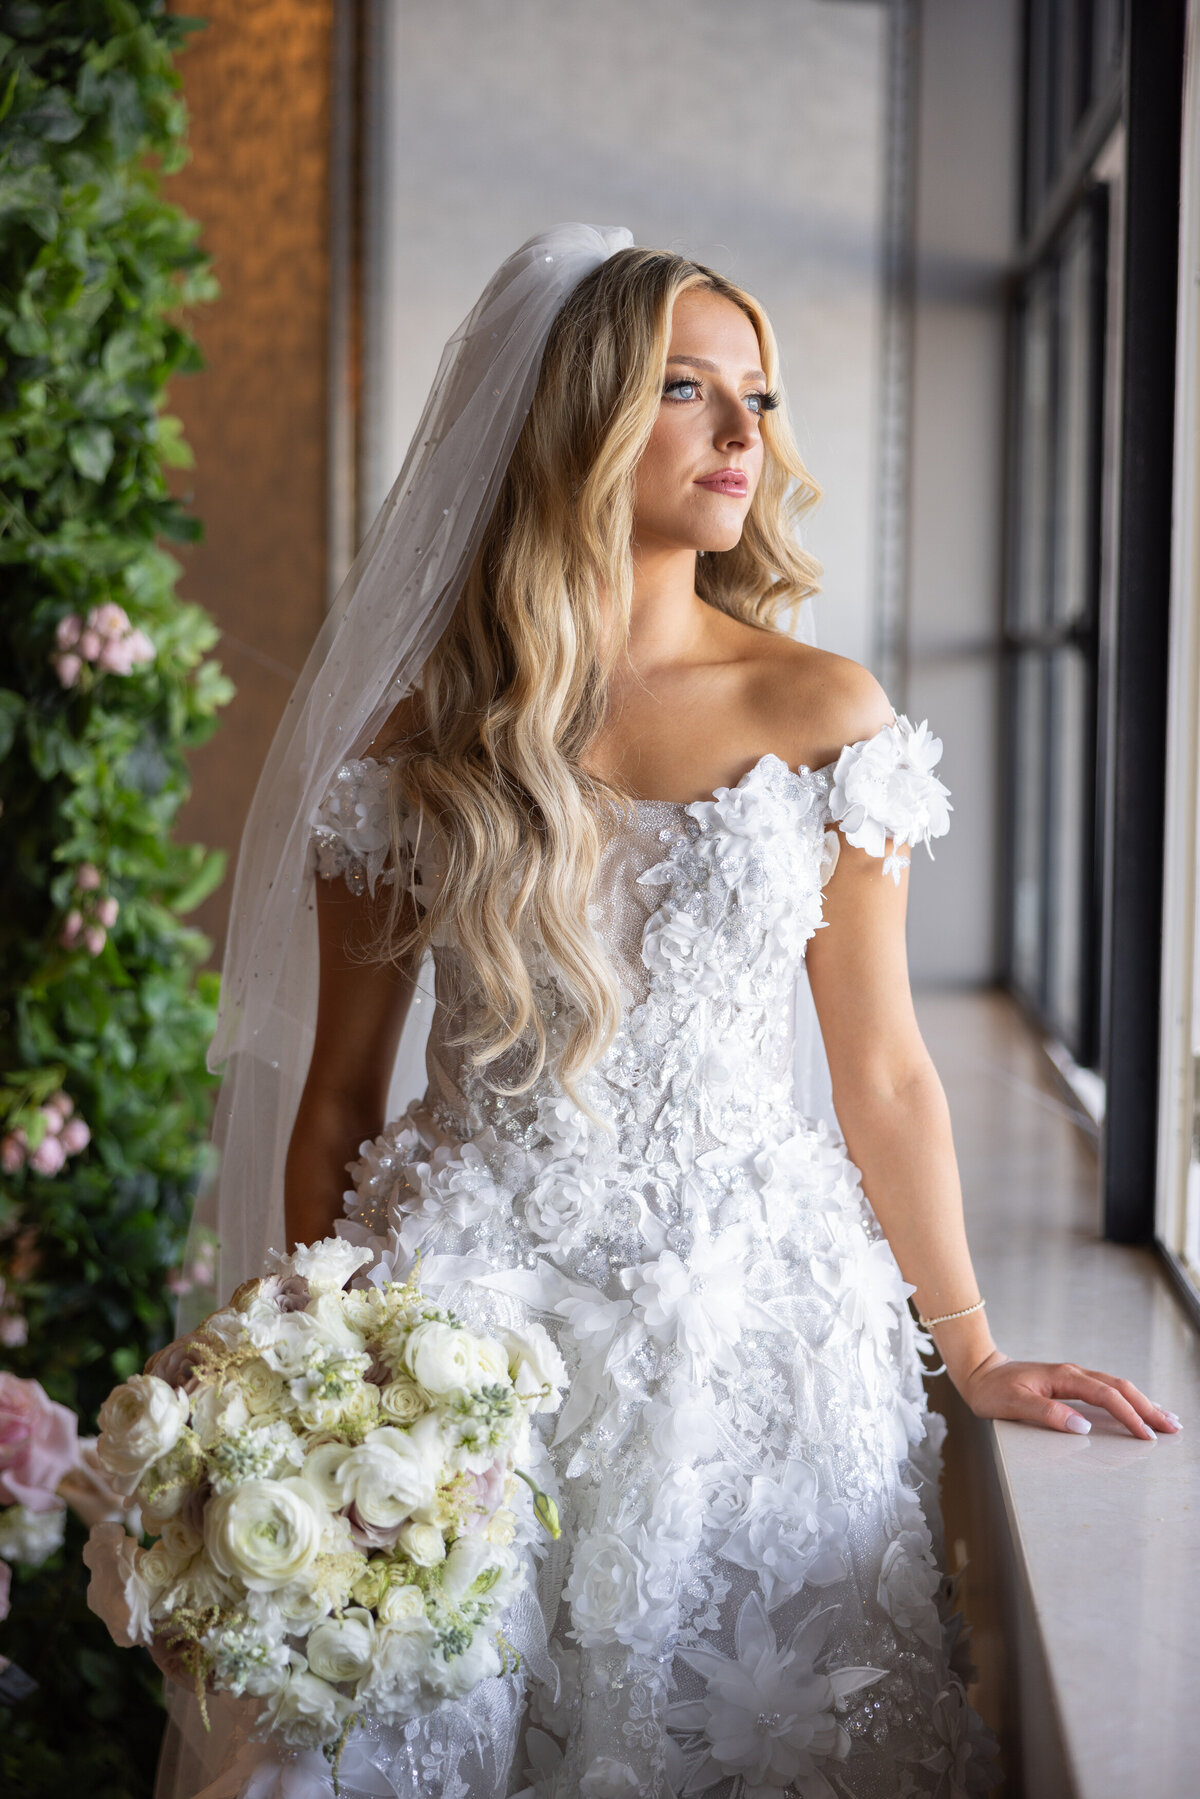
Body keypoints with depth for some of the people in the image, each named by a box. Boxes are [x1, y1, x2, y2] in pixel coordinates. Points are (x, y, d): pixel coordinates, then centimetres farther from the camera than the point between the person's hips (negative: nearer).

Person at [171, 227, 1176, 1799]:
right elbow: (341, 1096, 5)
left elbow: (882, 1075, 4)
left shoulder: (823, 714, 0)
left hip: (750, 1317, 0)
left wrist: (976, 1355, 4)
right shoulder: (428, 742, 1)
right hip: (469, 1308, 0)